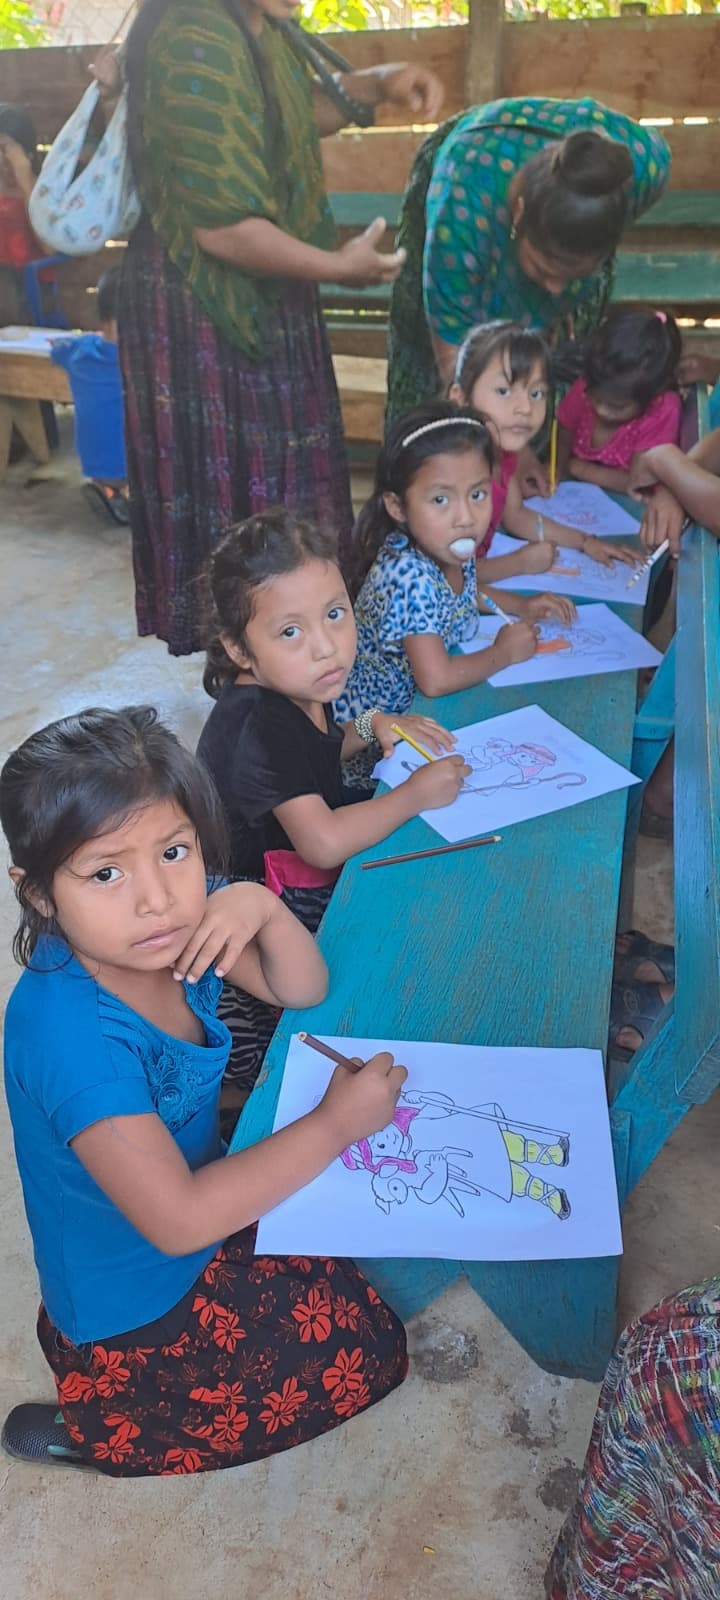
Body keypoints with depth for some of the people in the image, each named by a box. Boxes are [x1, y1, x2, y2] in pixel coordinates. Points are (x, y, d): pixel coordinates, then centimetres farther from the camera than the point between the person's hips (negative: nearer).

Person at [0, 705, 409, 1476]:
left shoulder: (168, 934, -18)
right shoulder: (70, 1031, -38)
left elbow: (302, 989, -5)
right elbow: (179, 1221, -36)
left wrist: (263, 907, -26)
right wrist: (336, 1123, -28)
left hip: (197, 1218, 7)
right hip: (135, 1308, -7)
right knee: (367, 1355, 5)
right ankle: (92, 1427, 9)